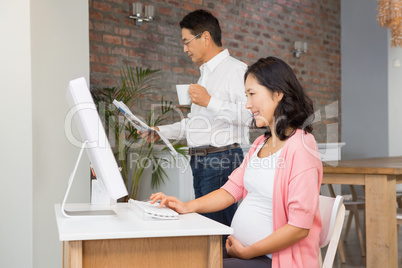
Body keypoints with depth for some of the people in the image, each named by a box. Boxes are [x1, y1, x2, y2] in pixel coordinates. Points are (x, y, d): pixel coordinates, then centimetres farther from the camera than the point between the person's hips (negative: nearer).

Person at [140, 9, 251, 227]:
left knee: (218, 225, -11)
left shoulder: (235, 69, -8)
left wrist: (209, 102, -22)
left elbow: (249, 113, -22)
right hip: (199, 160, 10)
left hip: (221, 159, -9)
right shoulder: (206, 73, 23)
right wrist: (161, 131, 22)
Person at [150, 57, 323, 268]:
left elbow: (299, 226, -20)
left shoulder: (300, 148, -17)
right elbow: (231, 190, 11)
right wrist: (187, 207, -3)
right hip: (241, 248, 7)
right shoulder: (261, 143, 11)